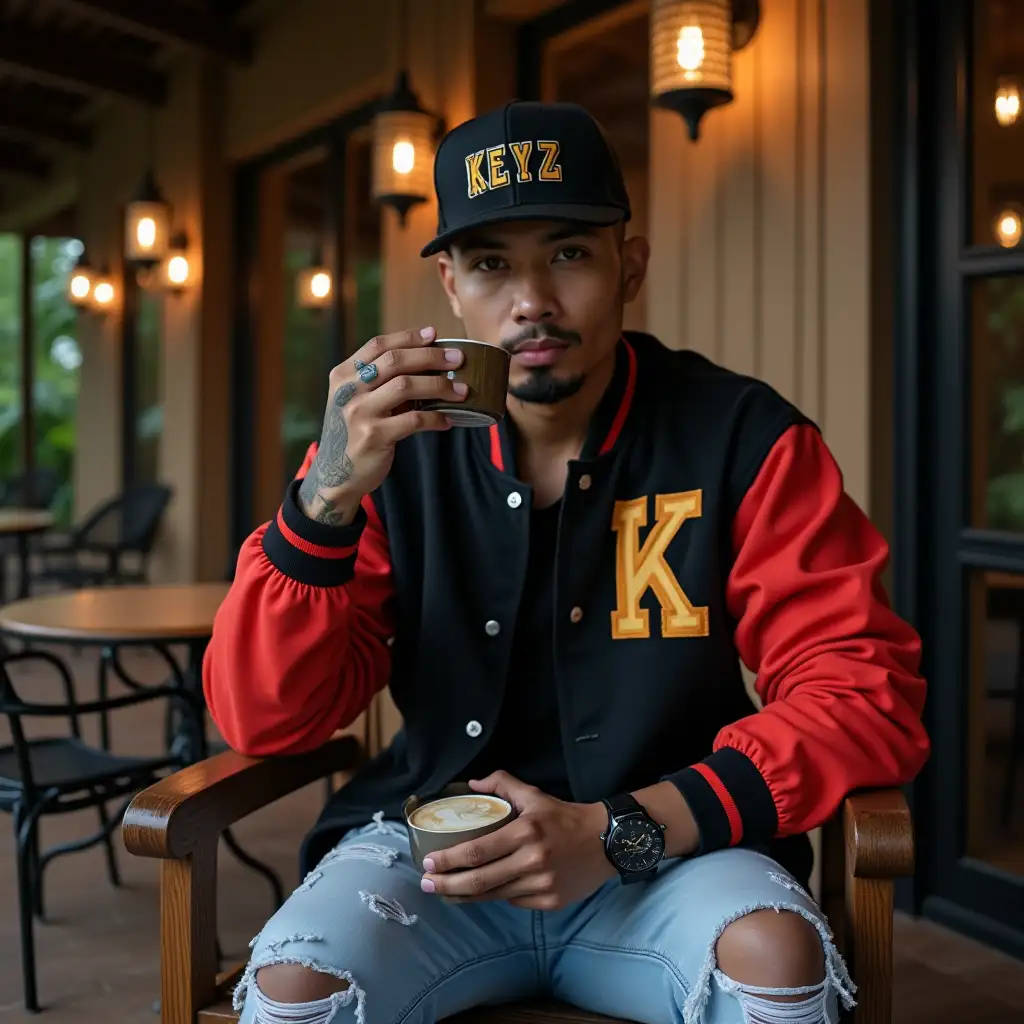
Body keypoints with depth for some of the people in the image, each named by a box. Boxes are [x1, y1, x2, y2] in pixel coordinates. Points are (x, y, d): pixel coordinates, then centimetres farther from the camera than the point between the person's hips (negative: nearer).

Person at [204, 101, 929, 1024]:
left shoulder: (742, 438, -8)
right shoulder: (393, 444, -3)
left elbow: (864, 693, -10)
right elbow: (265, 721, -6)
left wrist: (619, 829, -21)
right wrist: (329, 497, -23)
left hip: (666, 859, 0)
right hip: (435, 851, 1)